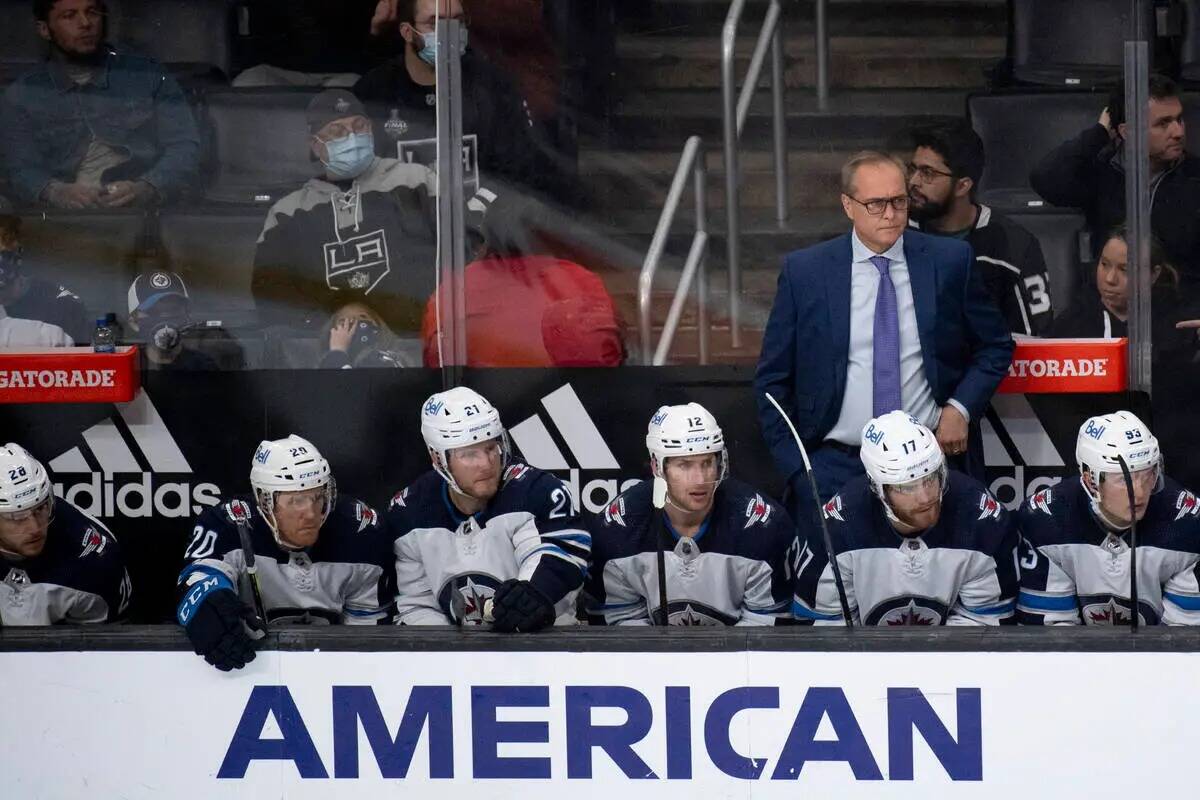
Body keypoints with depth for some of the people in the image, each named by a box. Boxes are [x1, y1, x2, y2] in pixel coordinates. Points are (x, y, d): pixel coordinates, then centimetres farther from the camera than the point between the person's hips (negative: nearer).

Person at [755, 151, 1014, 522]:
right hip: (836, 464, 0)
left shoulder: (949, 260, 2)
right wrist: (795, 469, -1)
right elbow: (773, 379, 6)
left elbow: (995, 346, 13)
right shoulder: (804, 271, 0)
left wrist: (961, 408, -3)